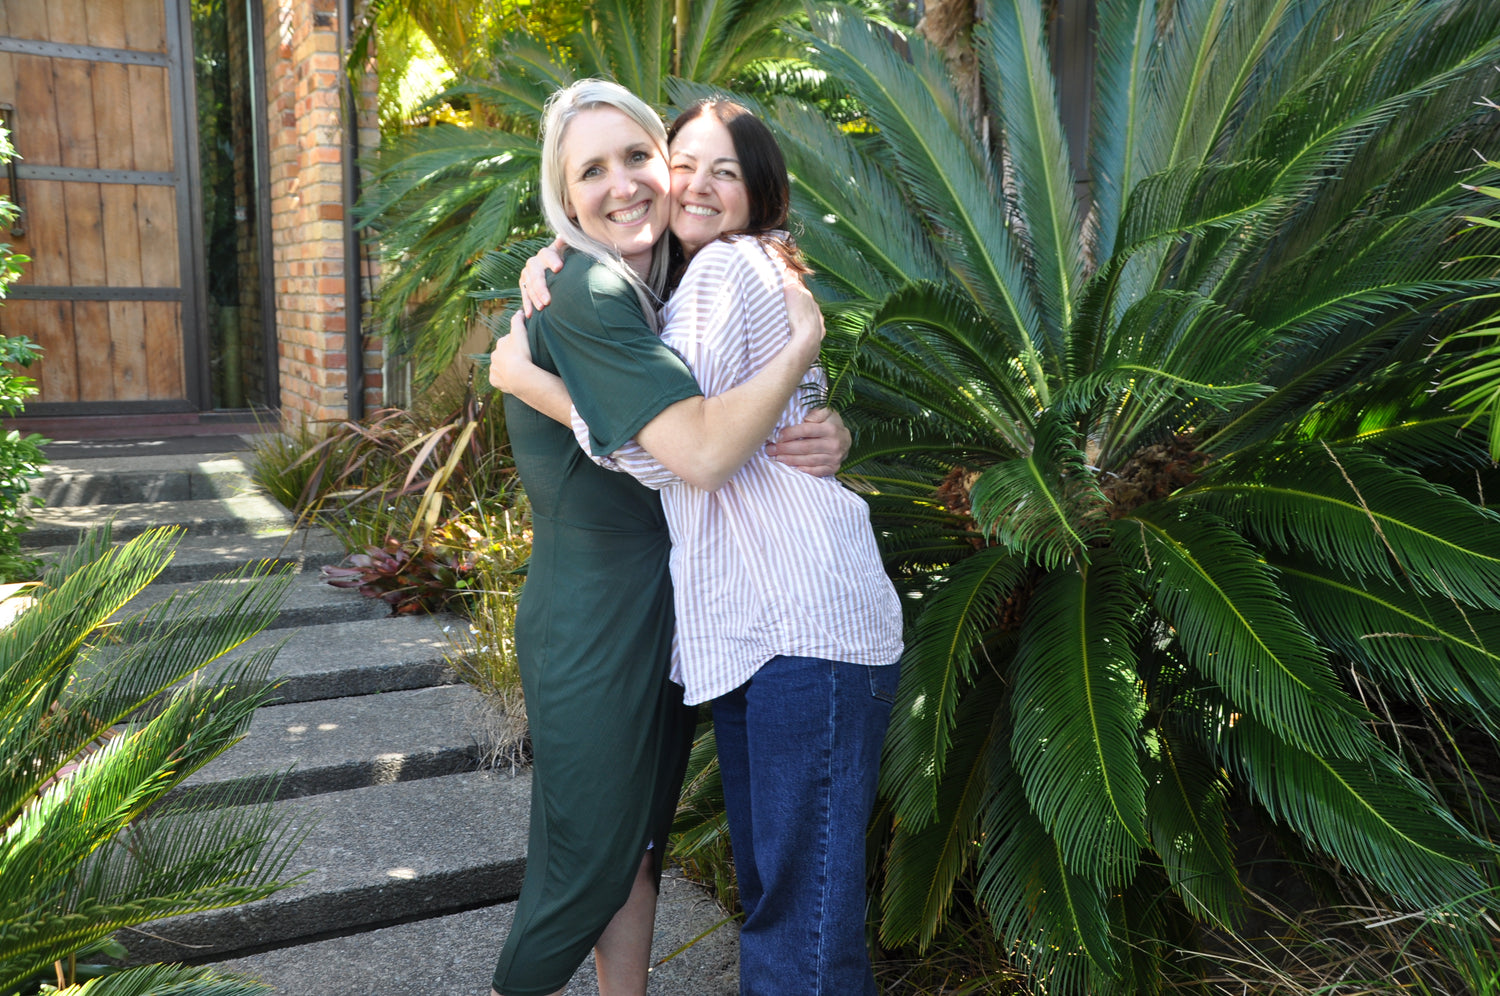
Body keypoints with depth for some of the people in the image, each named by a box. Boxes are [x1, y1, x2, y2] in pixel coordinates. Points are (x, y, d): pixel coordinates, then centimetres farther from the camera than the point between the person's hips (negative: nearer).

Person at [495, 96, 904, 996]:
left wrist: (526, 378, -6)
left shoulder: (727, 266, -8)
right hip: (754, 628, 10)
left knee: (806, 904, -3)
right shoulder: (753, 270, 21)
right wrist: (551, 271, 6)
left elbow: (660, 448, -16)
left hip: (808, 626, -10)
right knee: (766, 882, 19)